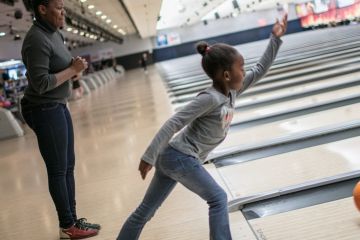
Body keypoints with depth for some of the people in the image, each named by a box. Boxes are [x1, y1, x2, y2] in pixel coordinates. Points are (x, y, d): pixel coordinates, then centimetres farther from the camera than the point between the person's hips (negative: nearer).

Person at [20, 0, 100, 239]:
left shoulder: (55, 34, 9)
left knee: (68, 166, 15)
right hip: (44, 111, -10)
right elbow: (41, 83, -25)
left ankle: (72, 219, 27)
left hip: (58, 107, 10)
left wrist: (75, 66, 0)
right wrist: (73, 70, -18)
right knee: (58, 170, 2)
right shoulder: (37, 40, -20)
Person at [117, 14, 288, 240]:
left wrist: (275, 38, 13)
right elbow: (174, 123, -22)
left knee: (146, 209, 13)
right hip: (180, 158, -9)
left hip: (173, 157, 9)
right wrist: (149, 157, -24)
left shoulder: (231, 92, 6)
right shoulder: (210, 98, -20)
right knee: (218, 199, 1)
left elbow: (260, 70, 16)